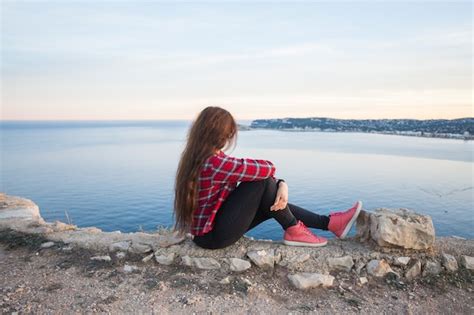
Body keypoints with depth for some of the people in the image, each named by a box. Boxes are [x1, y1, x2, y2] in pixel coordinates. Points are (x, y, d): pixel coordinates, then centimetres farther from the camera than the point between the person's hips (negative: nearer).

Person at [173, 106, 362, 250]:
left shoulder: (207, 158, 3)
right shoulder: (214, 163, -29)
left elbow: (249, 170, 0)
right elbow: (266, 168, -23)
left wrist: (281, 184, -14)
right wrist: (269, 168, 2)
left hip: (209, 228, 9)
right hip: (214, 235, -9)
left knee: (273, 203, 11)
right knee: (262, 179, -17)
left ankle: (329, 222, 19)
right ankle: (294, 231, 1)